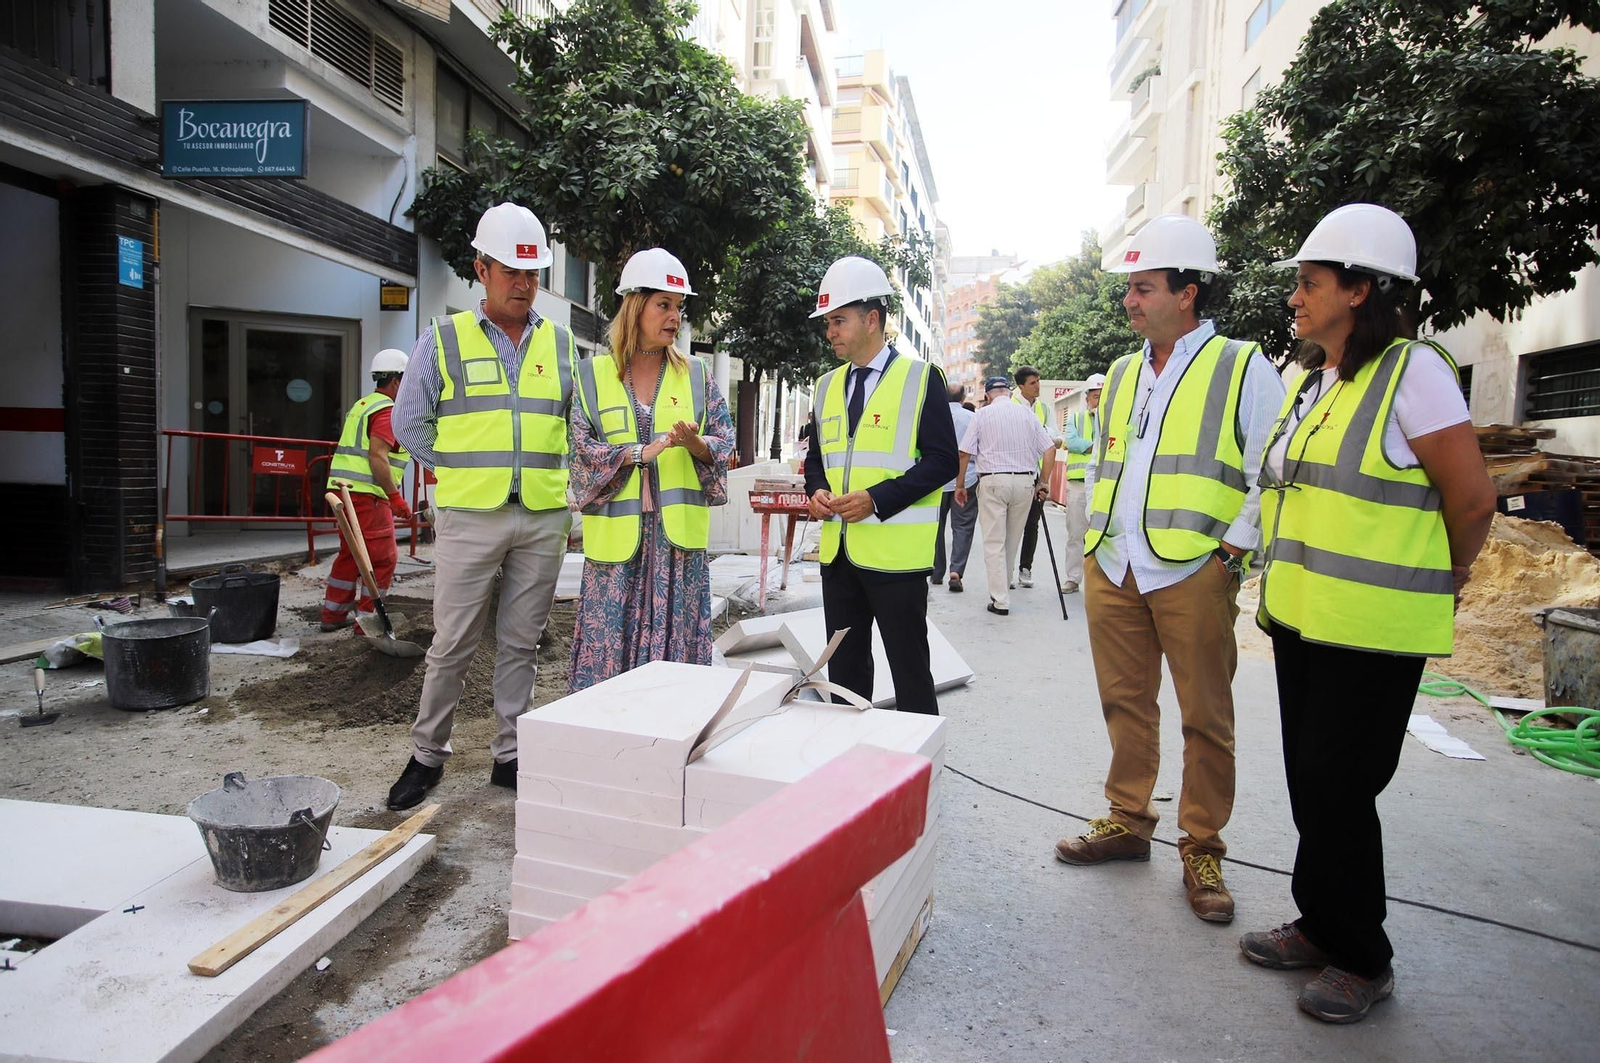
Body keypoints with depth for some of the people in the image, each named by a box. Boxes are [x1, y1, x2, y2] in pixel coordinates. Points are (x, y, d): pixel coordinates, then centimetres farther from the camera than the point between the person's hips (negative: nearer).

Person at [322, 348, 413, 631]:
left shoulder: (361, 405, 21)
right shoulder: (387, 411, -10)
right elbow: (377, 457, -21)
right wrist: (395, 497, -20)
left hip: (345, 491, 10)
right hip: (367, 494, -10)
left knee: (350, 554, 18)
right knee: (383, 558, -4)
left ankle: (333, 616, 24)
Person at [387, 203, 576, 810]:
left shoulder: (560, 343, 11)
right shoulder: (443, 339, 3)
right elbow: (409, 423, 7)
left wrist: (556, 482, 7)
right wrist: (462, 473, 4)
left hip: (543, 518, 2)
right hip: (470, 517, -2)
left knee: (521, 643, 9)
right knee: (452, 643, 2)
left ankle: (509, 755, 20)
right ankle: (427, 753, 19)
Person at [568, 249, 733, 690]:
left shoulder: (695, 374, 10)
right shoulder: (593, 374, 6)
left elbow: (724, 443, 7)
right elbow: (582, 448, -3)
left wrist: (695, 443, -15)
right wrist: (644, 452, -15)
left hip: (678, 531, 1)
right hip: (617, 532, -1)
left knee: (676, 640, 3)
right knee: (609, 638, 0)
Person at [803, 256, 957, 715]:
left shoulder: (920, 377, -5)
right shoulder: (828, 385, 13)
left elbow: (942, 459, -10)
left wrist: (876, 499, -19)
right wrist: (817, 491, -2)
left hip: (895, 551, -6)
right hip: (838, 550, 6)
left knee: (909, 669, 3)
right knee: (843, 668, 15)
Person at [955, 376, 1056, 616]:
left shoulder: (982, 414, 1)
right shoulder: (1027, 413, 8)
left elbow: (965, 453, -3)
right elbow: (1049, 449, 5)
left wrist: (960, 485, 5)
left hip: (993, 481, -3)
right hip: (1025, 481, 3)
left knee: (994, 542, 0)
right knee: (1012, 540, 15)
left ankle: (1000, 600, -3)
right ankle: (1003, 588, 27)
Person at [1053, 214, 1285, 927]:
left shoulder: (1243, 368, 0)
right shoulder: (1120, 375, 16)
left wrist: (1233, 548, -10)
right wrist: (1095, 536, 14)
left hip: (1194, 574, -5)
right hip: (1111, 571, 6)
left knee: (1206, 718, 2)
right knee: (1125, 703, 13)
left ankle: (1201, 849, 16)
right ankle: (1127, 822, 27)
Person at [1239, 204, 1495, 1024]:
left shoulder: (1412, 372, -13)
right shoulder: (1307, 381, 11)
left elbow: (1471, 499, -11)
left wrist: (1442, 579, 3)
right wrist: (1284, 583, 15)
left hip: (1370, 629, -8)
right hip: (1300, 616, 8)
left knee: (1339, 792, 0)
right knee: (1310, 784, 15)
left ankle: (1361, 959, 20)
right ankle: (1323, 928, 32)